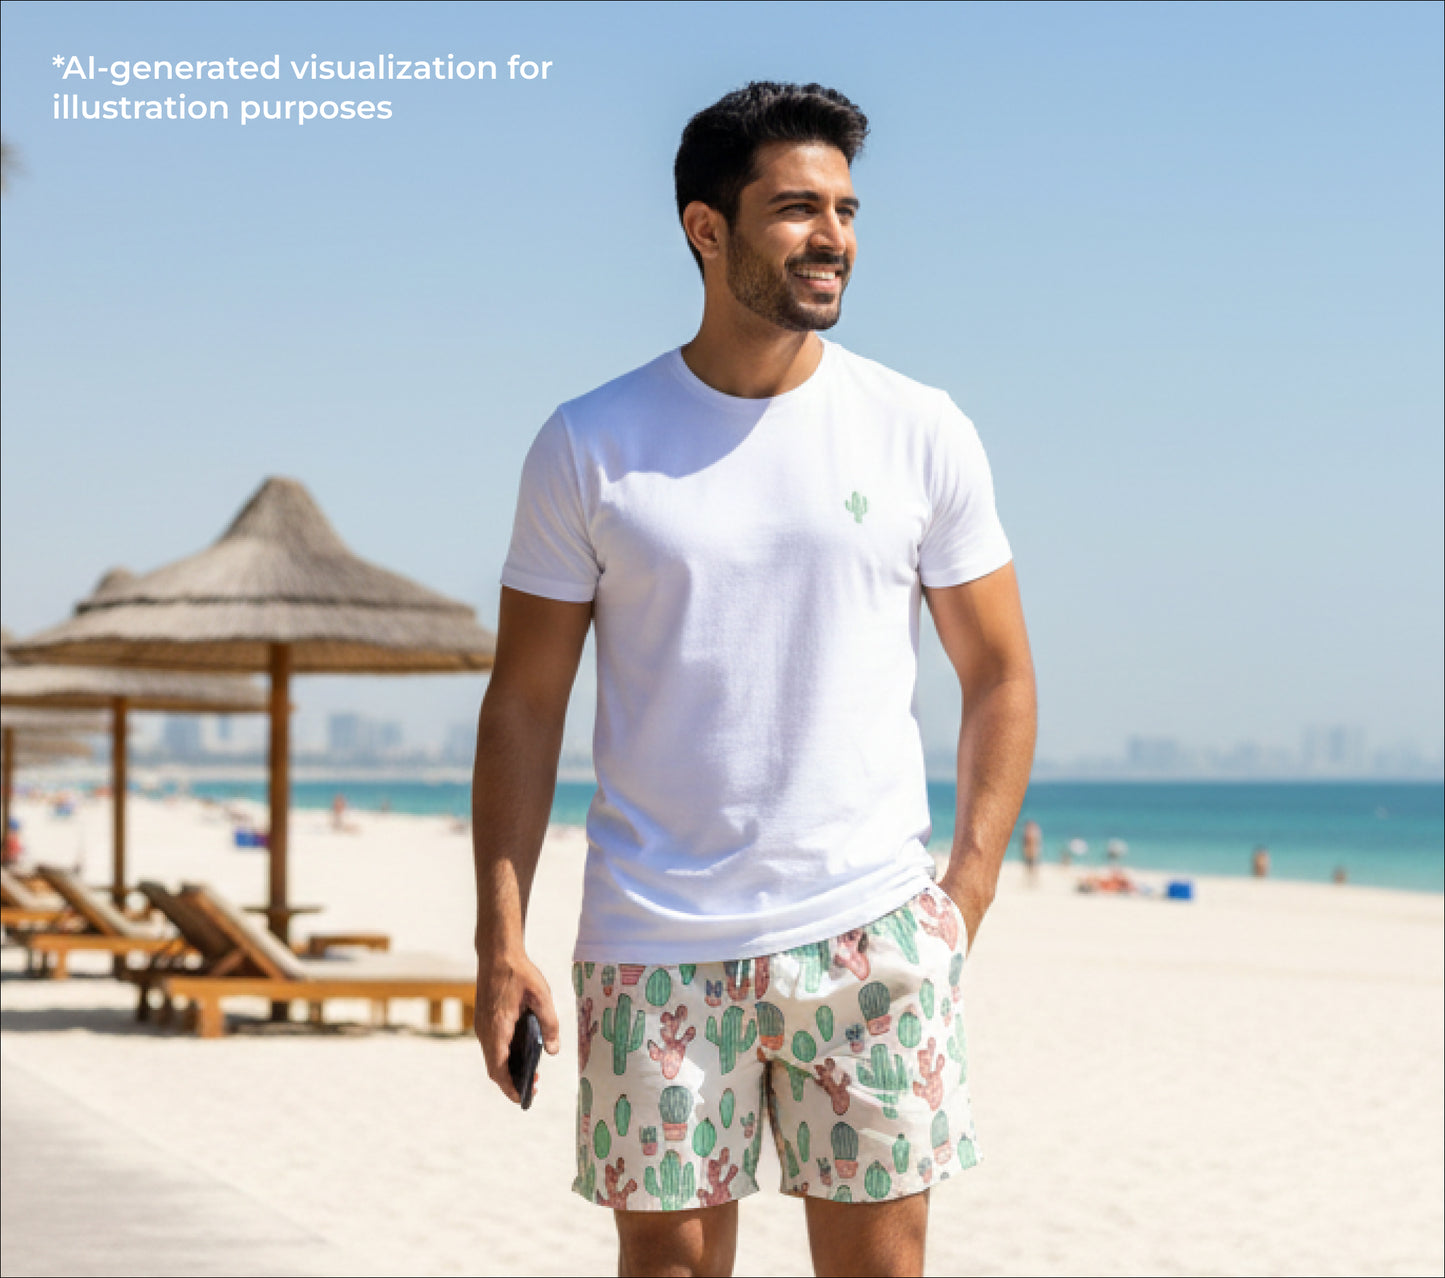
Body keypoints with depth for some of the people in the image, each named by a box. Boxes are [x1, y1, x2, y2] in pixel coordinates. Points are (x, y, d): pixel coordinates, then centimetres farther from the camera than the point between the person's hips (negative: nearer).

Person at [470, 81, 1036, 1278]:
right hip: (651, 942, 0)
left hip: (868, 931, 1)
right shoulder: (588, 447, 1)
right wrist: (500, 936, -3)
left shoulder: (921, 433, 3)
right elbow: (524, 704, 4)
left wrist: (965, 896, -2)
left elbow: (1000, 676, 8)